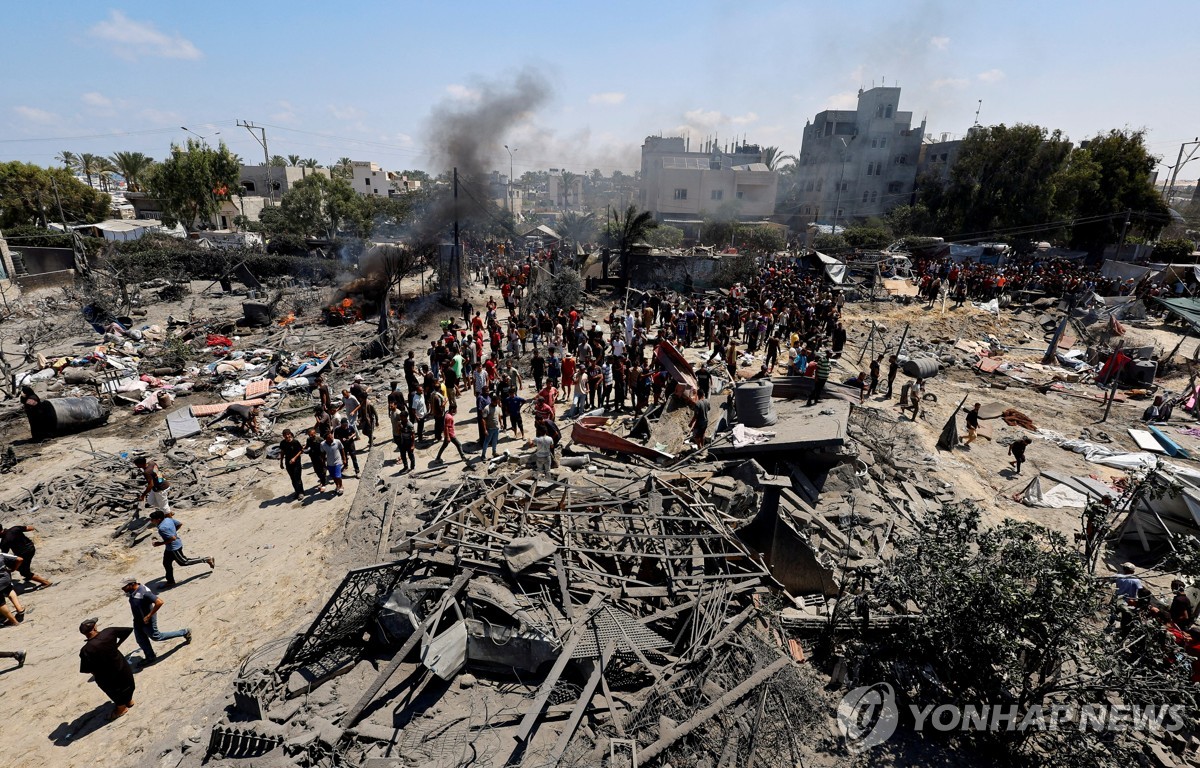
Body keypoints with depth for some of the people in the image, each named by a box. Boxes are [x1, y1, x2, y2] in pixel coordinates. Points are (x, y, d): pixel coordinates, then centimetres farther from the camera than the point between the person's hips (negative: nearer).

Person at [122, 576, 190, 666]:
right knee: (140, 640, 17)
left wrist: (149, 616, -30)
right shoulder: (132, 591, -5)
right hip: (137, 620, 8)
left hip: (146, 621, -8)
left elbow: (159, 602, -37)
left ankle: (184, 632, 20)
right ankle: (150, 657, 36)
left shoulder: (144, 592, -33)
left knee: (156, 637, 7)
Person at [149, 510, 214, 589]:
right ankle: (170, 581, 32)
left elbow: (173, 538, -32)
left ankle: (207, 560, 16)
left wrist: (160, 543, -23)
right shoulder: (168, 519, -5)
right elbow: (180, 524, 7)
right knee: (167, 564, 18)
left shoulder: (162, 528, -31)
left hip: (174, 547, -10)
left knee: (184, 562, 9)